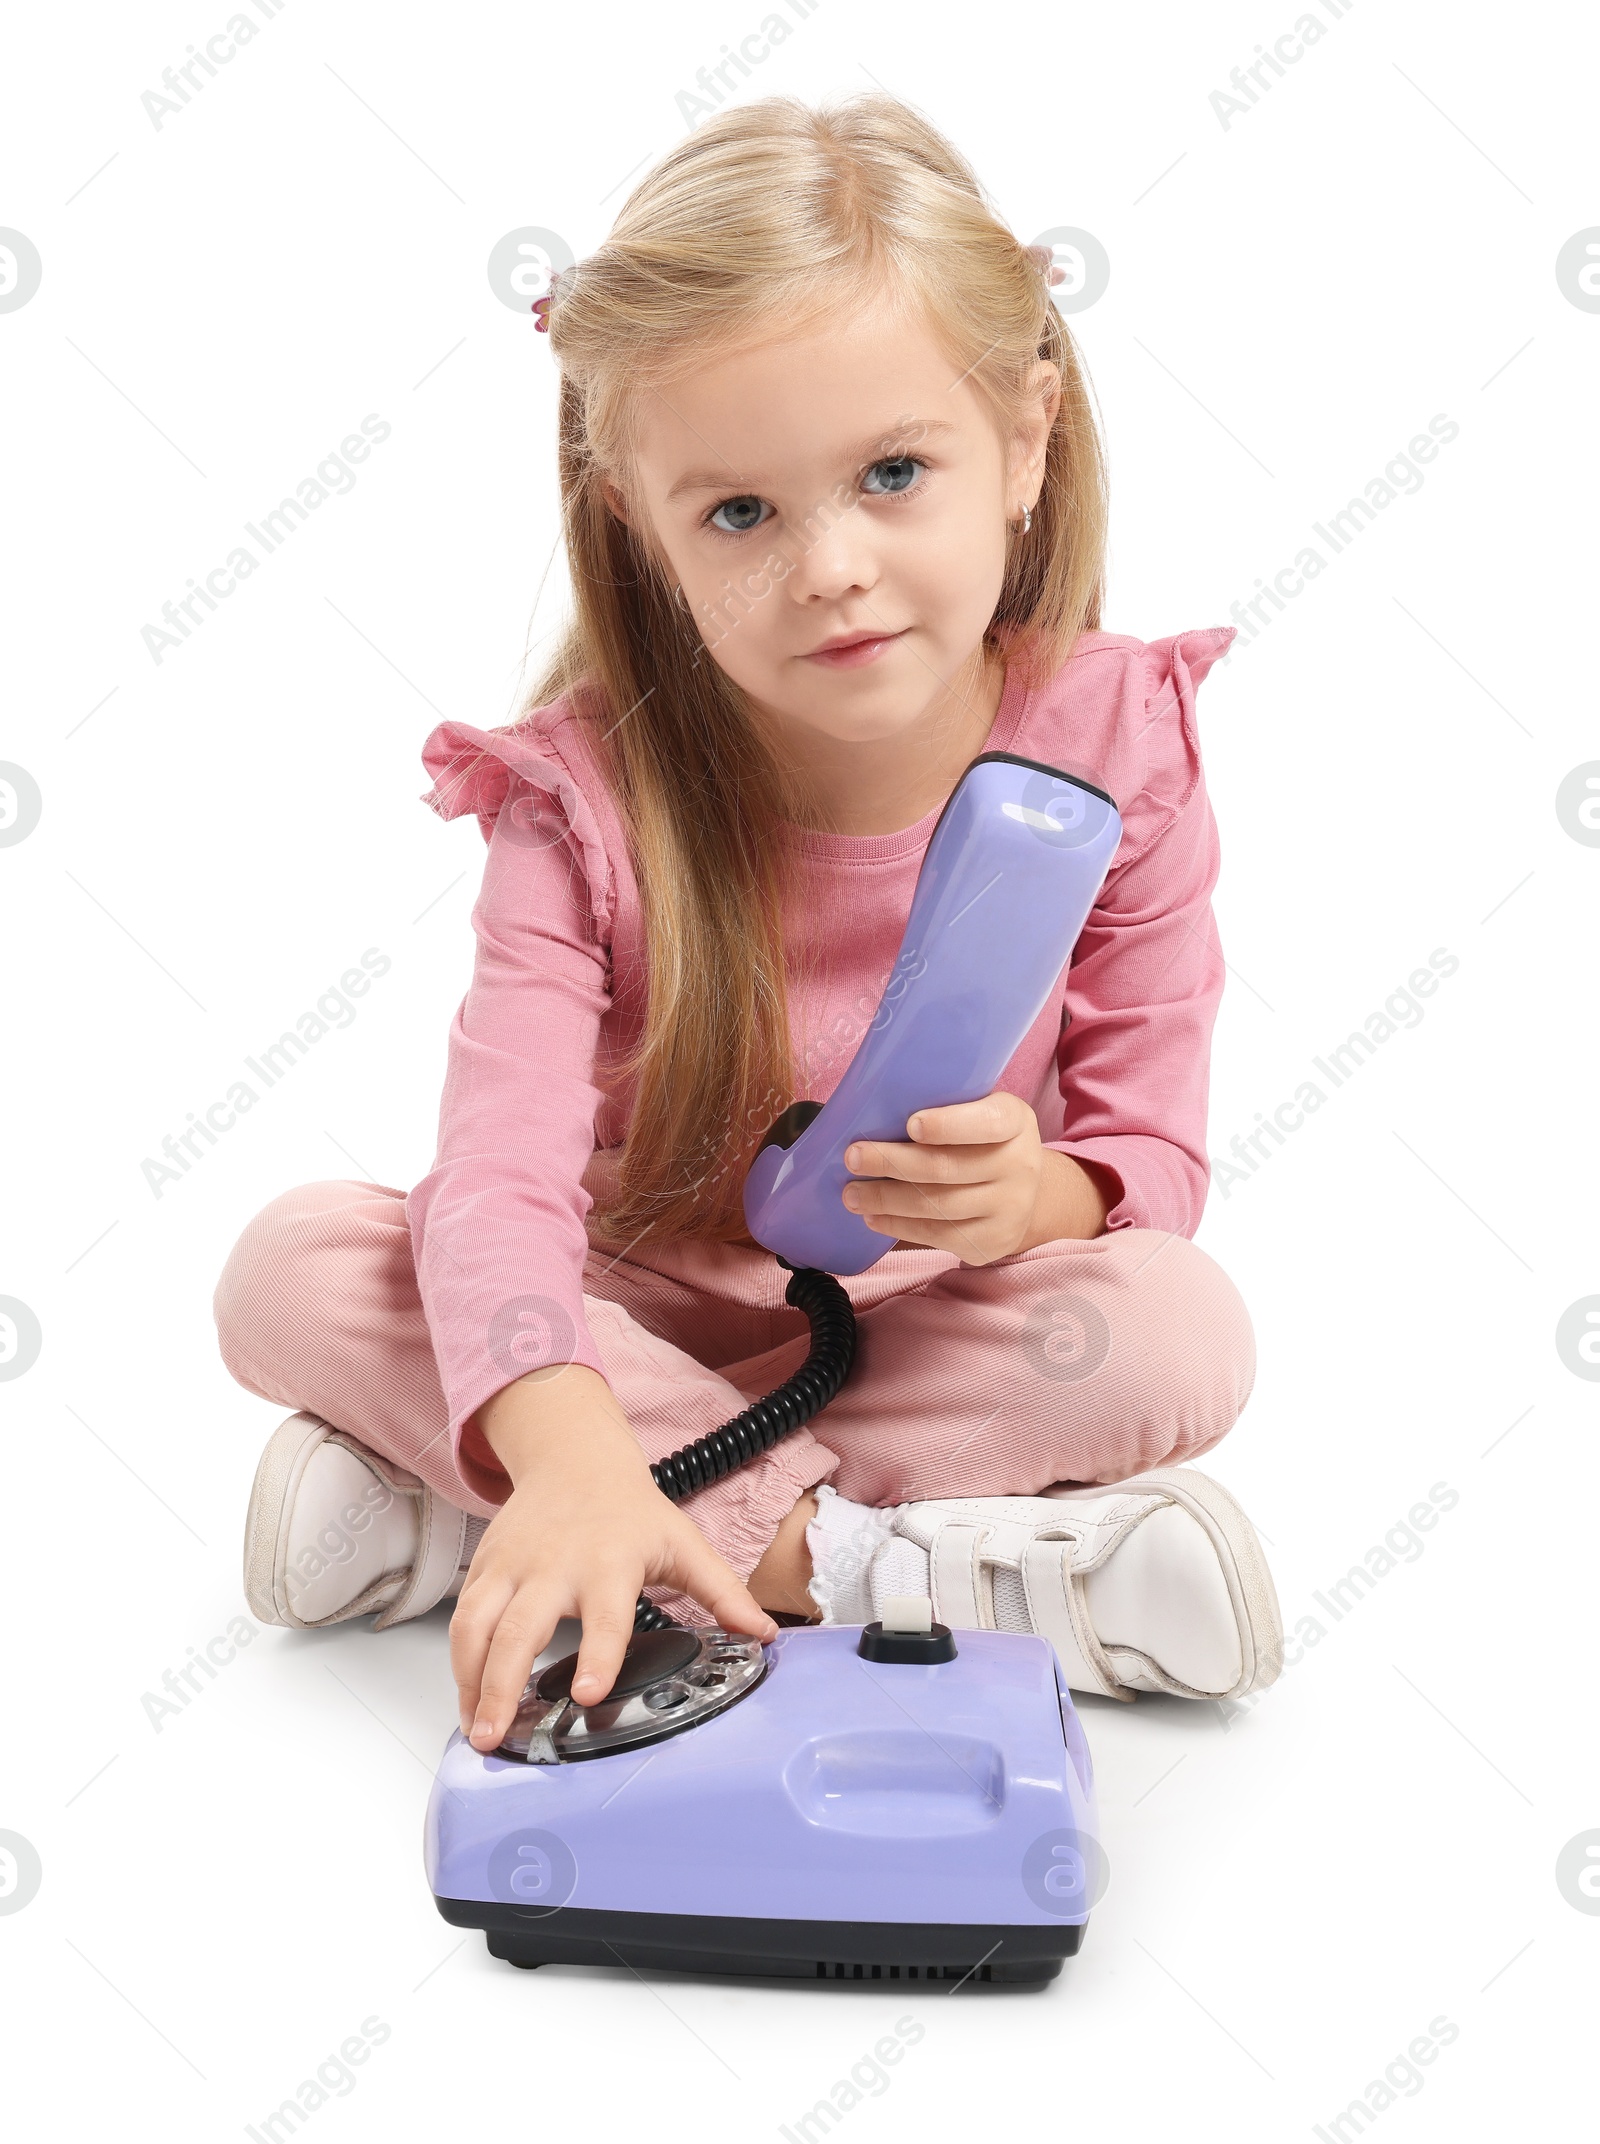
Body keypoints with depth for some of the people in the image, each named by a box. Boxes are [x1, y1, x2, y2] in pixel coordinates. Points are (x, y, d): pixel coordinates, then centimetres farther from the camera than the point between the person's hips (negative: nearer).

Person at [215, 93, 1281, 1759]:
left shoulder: (1113, 749, -15)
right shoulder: (589, 793, -19)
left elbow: (1156, 1156, -9)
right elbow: (502, 1169, -31)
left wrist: (1037, 1197, -34)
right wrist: (567, 1457, -51)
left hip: (945, 1327, 1)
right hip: (640, 1317, 0)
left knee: (1179, 1336, -31)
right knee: (289, 1270, -22)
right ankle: (825, 1552, -26)